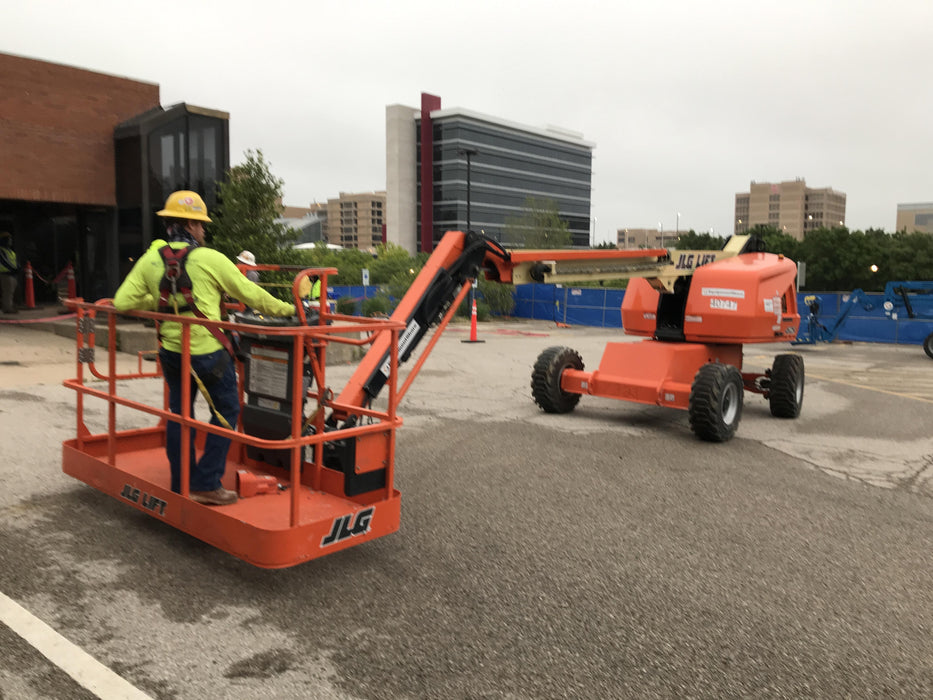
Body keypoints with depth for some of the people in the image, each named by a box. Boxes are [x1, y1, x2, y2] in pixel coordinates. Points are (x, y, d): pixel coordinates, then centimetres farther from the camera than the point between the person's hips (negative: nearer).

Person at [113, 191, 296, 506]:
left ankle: (180, 485, 26)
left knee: (179, 412, 17)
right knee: (226, 411, 9)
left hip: (171, 351, 5)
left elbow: (122, 302, -1)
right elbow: (248, 292, -6)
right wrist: (286, 309, 6)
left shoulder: (149, 260, 0)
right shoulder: (209, 259, -12)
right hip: (208, 353, -5)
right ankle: (206, 484, 7)